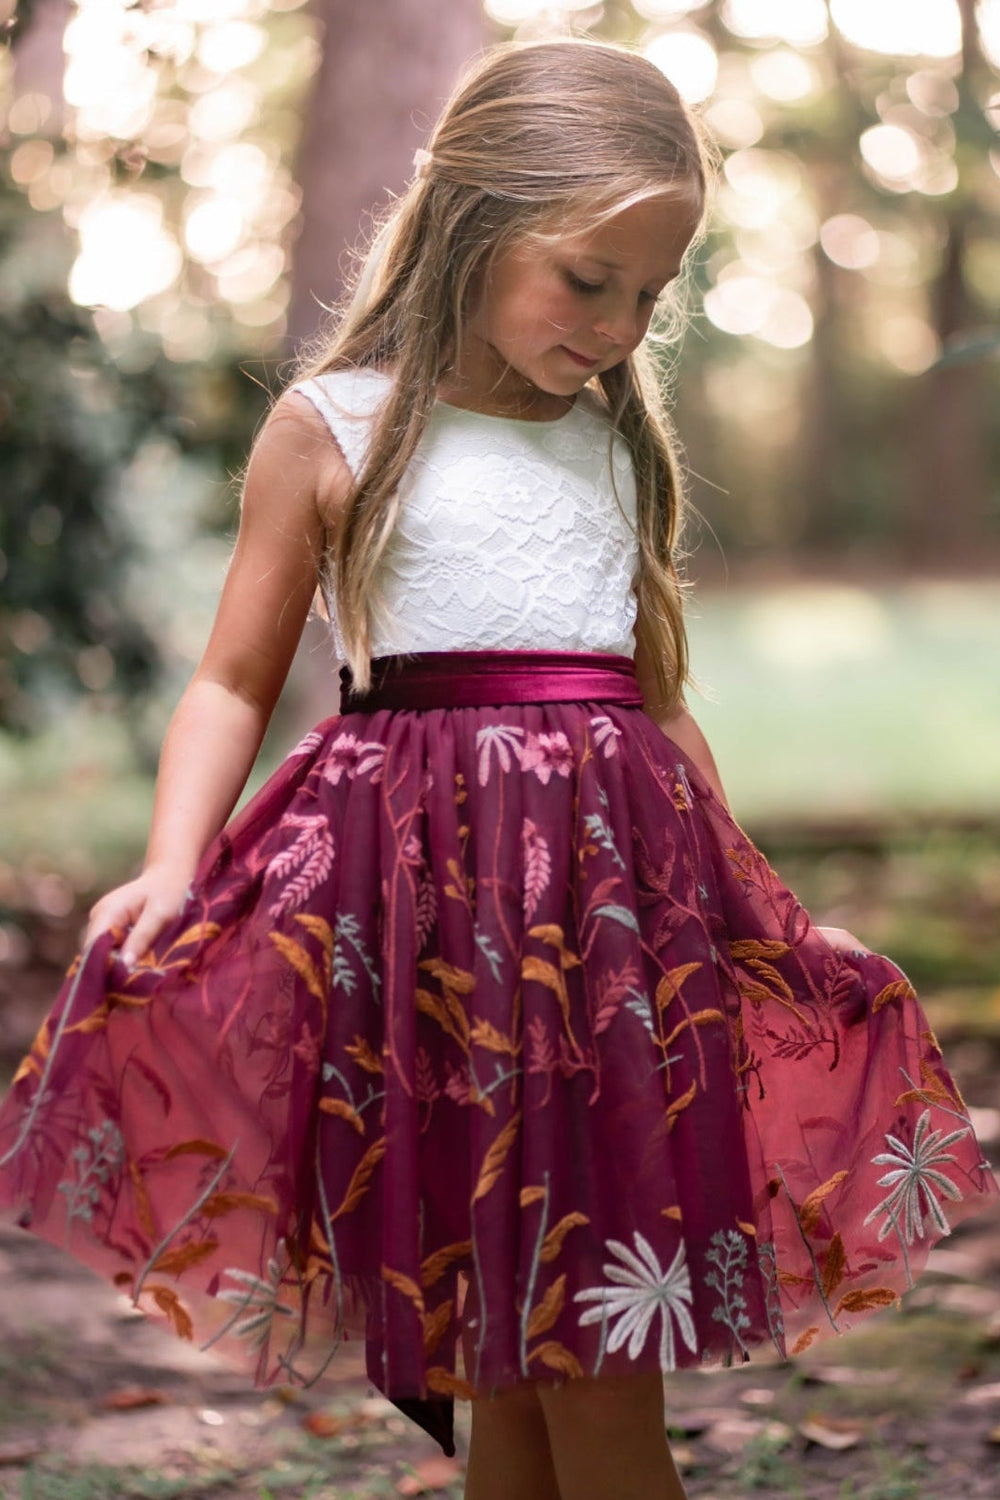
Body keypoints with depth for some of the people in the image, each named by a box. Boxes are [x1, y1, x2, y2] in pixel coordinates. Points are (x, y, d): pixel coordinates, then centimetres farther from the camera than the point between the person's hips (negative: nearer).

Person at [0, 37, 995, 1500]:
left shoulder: (625, 447, 14)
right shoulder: (332, 427, 2)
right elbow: (235, 680, 3)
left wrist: (747, 902, 23)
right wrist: (171, 866, -12)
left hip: (616, 864, 4)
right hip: (424, 877, -3)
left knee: (604, 1343, 2)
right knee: (499, 1348, 0)